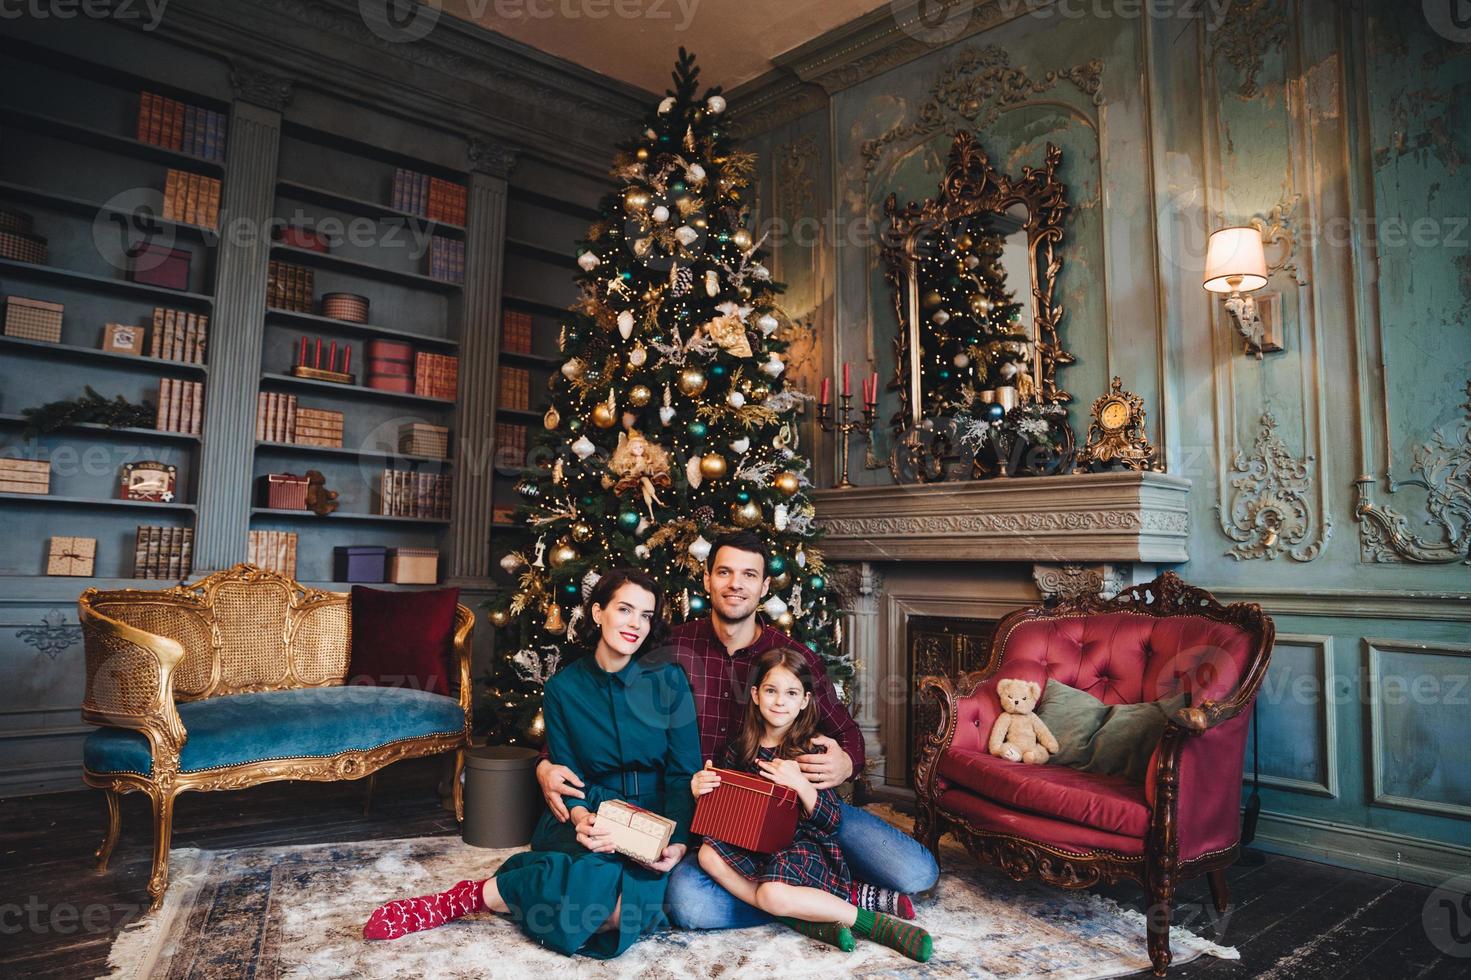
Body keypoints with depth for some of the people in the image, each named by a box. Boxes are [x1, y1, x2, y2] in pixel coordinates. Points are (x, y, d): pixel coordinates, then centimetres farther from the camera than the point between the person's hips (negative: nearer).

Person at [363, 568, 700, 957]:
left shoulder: (669, 680, -2)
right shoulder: (563, 688, 2)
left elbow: (684, 772, -2)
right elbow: (569, 778, 1)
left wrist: (677, 840, -18)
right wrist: (581, 818, -22)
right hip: (591, 813, -1)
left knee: (634, 903, -33)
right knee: (602, 878, -37)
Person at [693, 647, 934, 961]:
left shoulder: (812, 749, -8)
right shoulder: (739, 749, 2)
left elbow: (832, 821, -12)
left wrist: (800, 784, -29)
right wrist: (701, 793, -12)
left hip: (805, 845, -5)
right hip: (755, 845, 6)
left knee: (773, 894, -32)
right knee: (709, 853, -22)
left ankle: (871, 921, -13)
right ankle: (813, 921, -21)